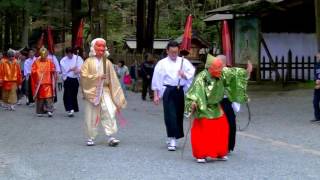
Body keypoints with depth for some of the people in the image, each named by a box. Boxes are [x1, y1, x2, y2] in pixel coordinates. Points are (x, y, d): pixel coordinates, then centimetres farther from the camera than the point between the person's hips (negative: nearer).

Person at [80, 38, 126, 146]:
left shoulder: (107, 62, 8)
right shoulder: (88, 62, 2)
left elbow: (112, 79, 7)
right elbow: (84, 76, -8)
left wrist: (117, 97, 2)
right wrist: (97, 77, -18)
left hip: (105, 91, 1)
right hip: (91, 91, -1)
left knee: (109, 113, -13)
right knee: (91, 116, 3)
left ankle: (110, 137, -11)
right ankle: (91, 138, 15)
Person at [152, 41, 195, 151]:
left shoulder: (184, 62, 8)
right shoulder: (162, 63, 3)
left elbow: (192, 73, 5)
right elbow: (156, 80, 3)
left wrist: (185, 75, -16)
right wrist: (156, 95, 0)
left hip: (181, 91, 3)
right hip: (168, 91, -3)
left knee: (179, 115, 10)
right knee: (170, 116, -11)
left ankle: (173, 138, 25)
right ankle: (172, 139, -9)